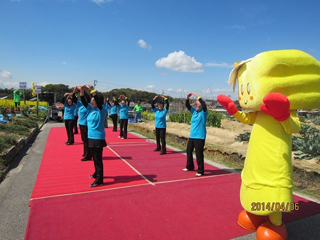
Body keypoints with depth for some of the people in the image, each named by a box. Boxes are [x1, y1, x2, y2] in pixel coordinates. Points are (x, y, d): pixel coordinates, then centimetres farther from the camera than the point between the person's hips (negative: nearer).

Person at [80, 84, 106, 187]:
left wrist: (92, 91, -30)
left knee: (98, 159, -5)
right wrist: (82, 91, -10)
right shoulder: (90, 108, 9)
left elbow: (98, 101, -28)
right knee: (95, 157, 21)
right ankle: (96, 173, 38)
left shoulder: (101, 110, -10)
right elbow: (83, 101, 3)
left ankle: (99, 180, 1)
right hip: (91, 137, 8)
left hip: (98, 138, -8)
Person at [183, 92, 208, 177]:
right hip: (192, 136, 8)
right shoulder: (194, 111, 11)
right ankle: (190, 166, 35)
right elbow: (187, 106, 9)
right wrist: (187, 98, -6)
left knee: (199, 154, -6)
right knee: (189, 151, 17)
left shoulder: (203, 112, -6)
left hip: (200, 137, -7)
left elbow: (204, 105, -23)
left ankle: (200, 171, 6)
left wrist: (198, 96, -19)